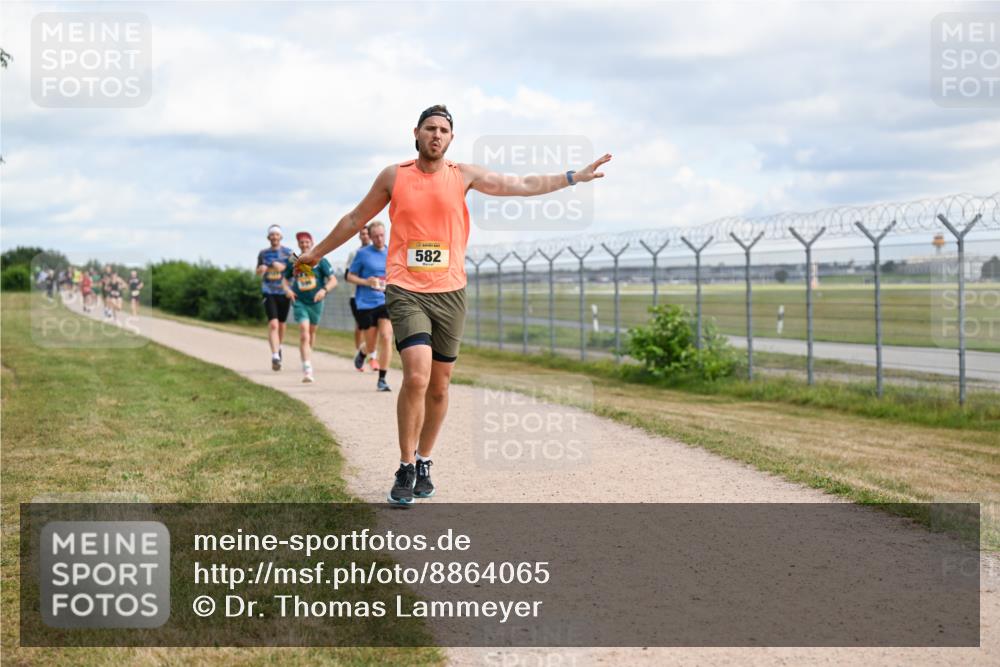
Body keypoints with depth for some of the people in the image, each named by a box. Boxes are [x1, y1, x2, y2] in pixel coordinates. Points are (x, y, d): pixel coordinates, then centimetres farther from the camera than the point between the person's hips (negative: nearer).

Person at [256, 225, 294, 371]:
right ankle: (275, 356, -22)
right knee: (273, 324, -16)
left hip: (284, 292, 1)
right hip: (269, 292, -1)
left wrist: (283, 267, -22)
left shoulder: (288, 252, 2)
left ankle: (278, 347, 41)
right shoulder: (263, 253, 7)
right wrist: (261, 269, -6)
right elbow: (258, 271, 18)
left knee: (281, 324, 14)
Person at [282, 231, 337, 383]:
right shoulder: (293, 261, 4)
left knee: (311, 332, 18)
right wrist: (287, 289, -5)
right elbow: (285, 279, 17)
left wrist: (324, 290, -24)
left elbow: (333, 280, -5)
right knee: (304, 334, -15)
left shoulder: (320, 260, -2)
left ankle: (307, 357, 45)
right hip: (299, 302, -1)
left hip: (315, 302, 1)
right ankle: (307, 370, -20)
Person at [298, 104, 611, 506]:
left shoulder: (463, 175, 6)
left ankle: (424, 462, 26)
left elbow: (521, 186, 4)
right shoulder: (394, 176, 5)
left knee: (439, 386, 8)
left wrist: (575, 177, -4)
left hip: (450, 292, 2)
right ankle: (406, 468, -5)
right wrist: (317, 252, 25)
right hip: (406, 291, -2)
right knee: (416, 378, -18)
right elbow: (356, 219, 17)